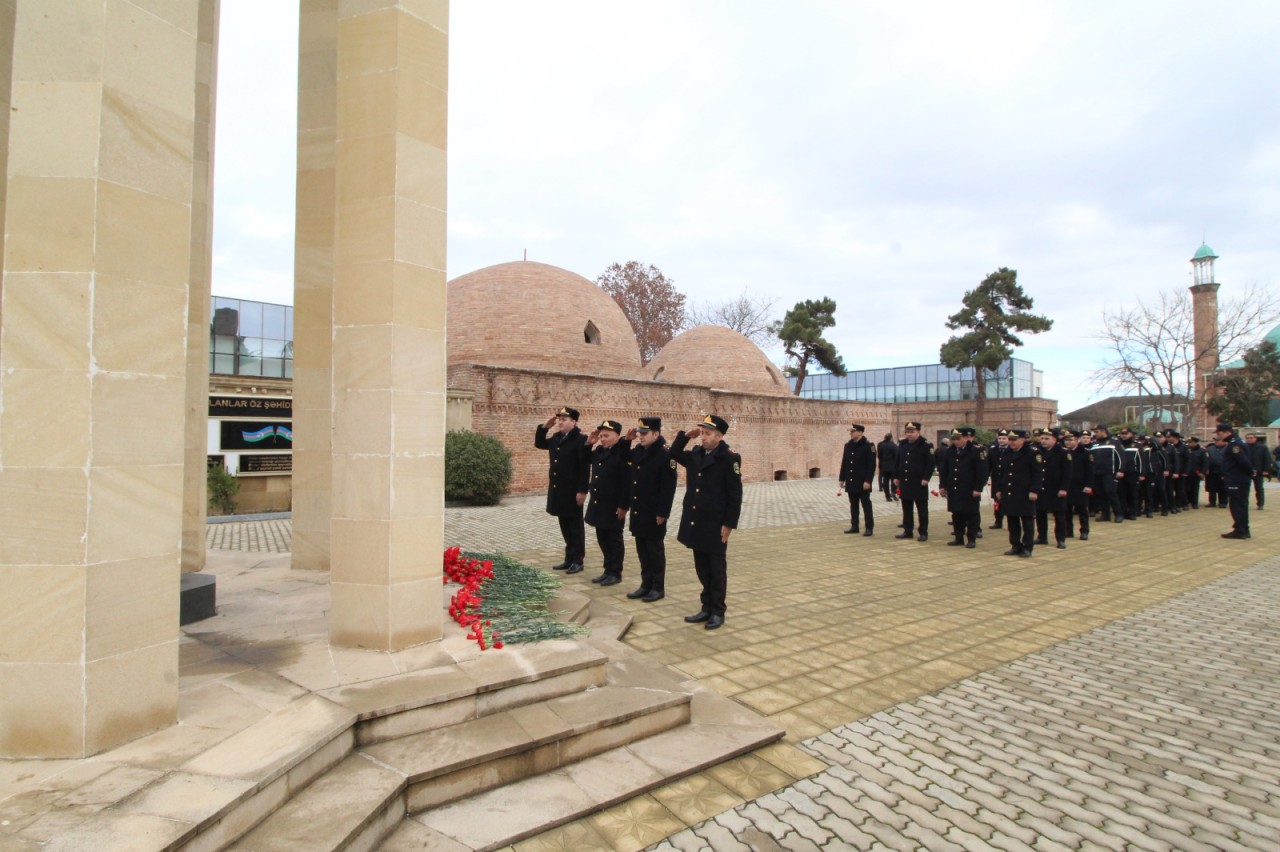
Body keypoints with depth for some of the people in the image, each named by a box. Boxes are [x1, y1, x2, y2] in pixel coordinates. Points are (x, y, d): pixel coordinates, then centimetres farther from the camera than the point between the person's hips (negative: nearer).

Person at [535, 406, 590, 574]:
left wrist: (582, 491, -21)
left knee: (575, 527, 3)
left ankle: (578, 560, 12)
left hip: (573, 492, -8)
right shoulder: (555, 438, 10)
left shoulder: (581, 440, -14)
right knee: (565, 527, 14)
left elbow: (585, 468, -18)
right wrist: (544, 426, 7)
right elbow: (538, 443, 23)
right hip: (558, 491, 8)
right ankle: (569, 558, 24)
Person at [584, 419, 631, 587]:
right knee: (602, 539, 16)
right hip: (598, 505, 8)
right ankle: (608, 570, 28)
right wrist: (589, 443, 6)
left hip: (614, 507, -8)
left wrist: (623, 506, -20)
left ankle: (616, 573, 16)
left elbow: (627, 482, -19)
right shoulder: (599, 451, 8)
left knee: (615, 540, 5)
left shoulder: (622, 454, -17)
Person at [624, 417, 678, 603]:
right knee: (642, 550, 14)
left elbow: (668, 487, -16)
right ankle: (646, 585, 26)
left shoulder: (665, 455, -15)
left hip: (654, 514, -7)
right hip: (638, 512, 7)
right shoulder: (638, 451, 8)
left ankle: (658, 588, 17)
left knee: (655, 551, 5)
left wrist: (662, 513, -17)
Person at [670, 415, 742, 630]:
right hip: (696, 523, 6)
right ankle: (707, 607, 27)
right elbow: (674, 454, 23)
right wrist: (685, 436, 6)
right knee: (702, 570, 15)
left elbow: (735, 495, -12)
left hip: (715, 526, -6)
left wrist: (729, 524, -14)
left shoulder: (729, 458, -12)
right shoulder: (695, 454, 8)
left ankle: (718, 611, 18)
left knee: (717, 570, 6)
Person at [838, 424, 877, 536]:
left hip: (863, 482, -6)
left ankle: (869, 527, 7)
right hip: (851, 481, 6)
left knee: (866, 505, 0)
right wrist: (842, 479, 11)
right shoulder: (848, 445, 9)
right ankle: (854, 526, 20)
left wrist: (868, 481, -19)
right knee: (853, 505, 12)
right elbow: (844, 463, 13)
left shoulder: (868, 446, -10)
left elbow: (872, 465, -14)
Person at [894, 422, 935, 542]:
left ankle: (923, 533, 9)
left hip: (919, 483, -6)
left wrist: (926, 478, -16)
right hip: (904, 482, 6)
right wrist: (896, 477, 11)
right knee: (906, 508, 11)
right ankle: (908, 531, 19)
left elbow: (931, 463, -10)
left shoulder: (926, 445, -7)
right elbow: (897, 461, 16)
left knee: (922, 509, 2)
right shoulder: (902, 445, 11)